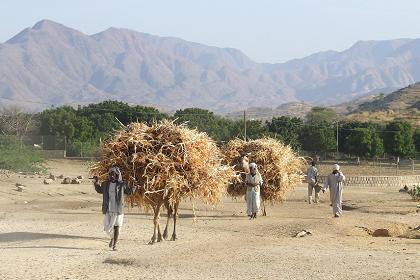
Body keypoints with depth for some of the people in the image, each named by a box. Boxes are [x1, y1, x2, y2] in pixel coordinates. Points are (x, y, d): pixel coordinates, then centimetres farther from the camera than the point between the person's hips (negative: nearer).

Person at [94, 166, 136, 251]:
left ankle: (115, 244, 13)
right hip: (108, 210, 2)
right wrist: (96, 182, 15)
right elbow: (99, 190, 25)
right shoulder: (105, 184, 6)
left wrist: (133, 188, -4)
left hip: (117, 210, -2)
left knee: (116, 226, 1)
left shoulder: (121, 185, -1)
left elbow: (129, 191, 13)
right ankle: (112, 238, 35)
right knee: (107, 228, 2)